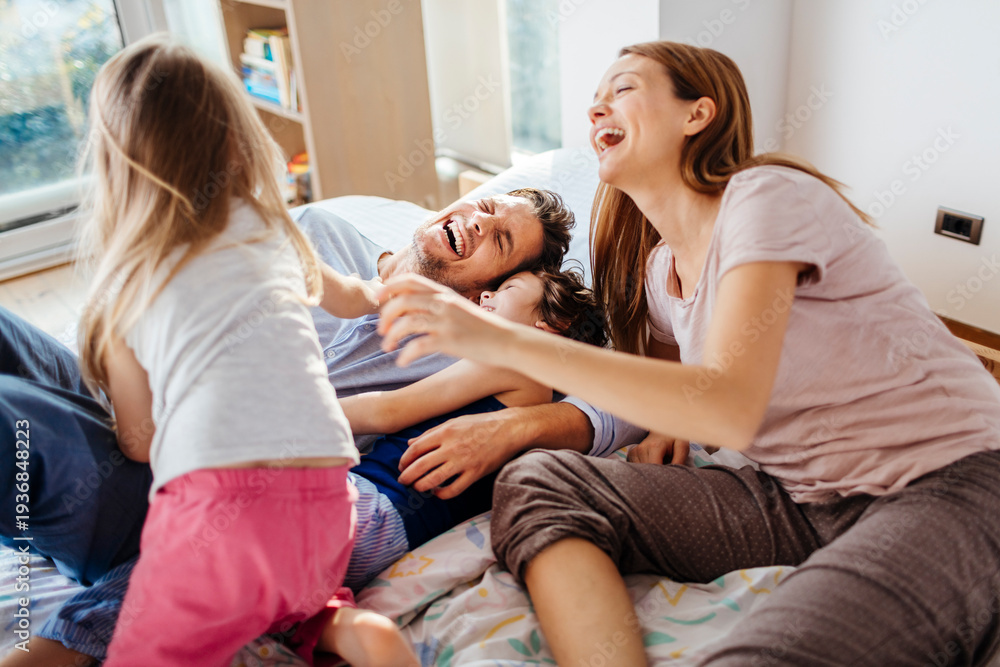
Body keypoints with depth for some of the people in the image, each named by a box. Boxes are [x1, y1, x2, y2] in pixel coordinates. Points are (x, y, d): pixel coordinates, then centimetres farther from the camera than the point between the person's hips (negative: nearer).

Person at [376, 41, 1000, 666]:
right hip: (806, 499, 8)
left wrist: (501, 339, -29)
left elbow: (729, 409, -27)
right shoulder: (659, 270, 10)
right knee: (534, 484, -9)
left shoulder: (768, 196, -14)